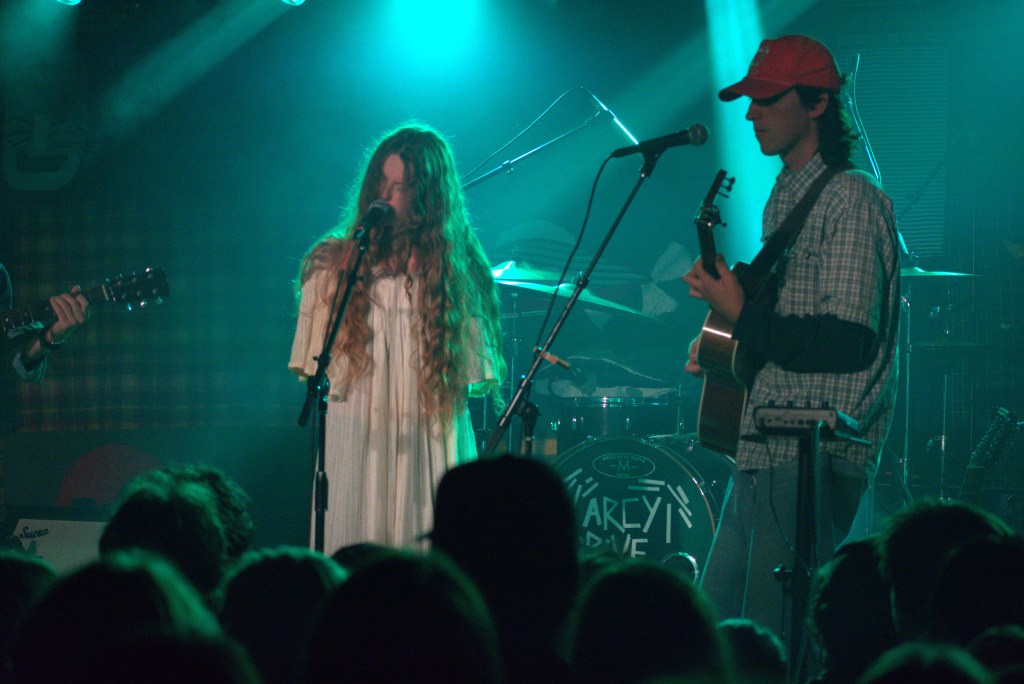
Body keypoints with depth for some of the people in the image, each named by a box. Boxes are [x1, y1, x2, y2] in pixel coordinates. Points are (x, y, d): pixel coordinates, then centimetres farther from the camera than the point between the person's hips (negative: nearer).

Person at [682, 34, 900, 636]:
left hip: (814, 455, -10)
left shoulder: (851, 201, -12)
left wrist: (742, 315, -18)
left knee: (774, 637, -10)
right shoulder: (786, 198, 19)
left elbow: (847, 342, -21)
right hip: (762, 450, 10)